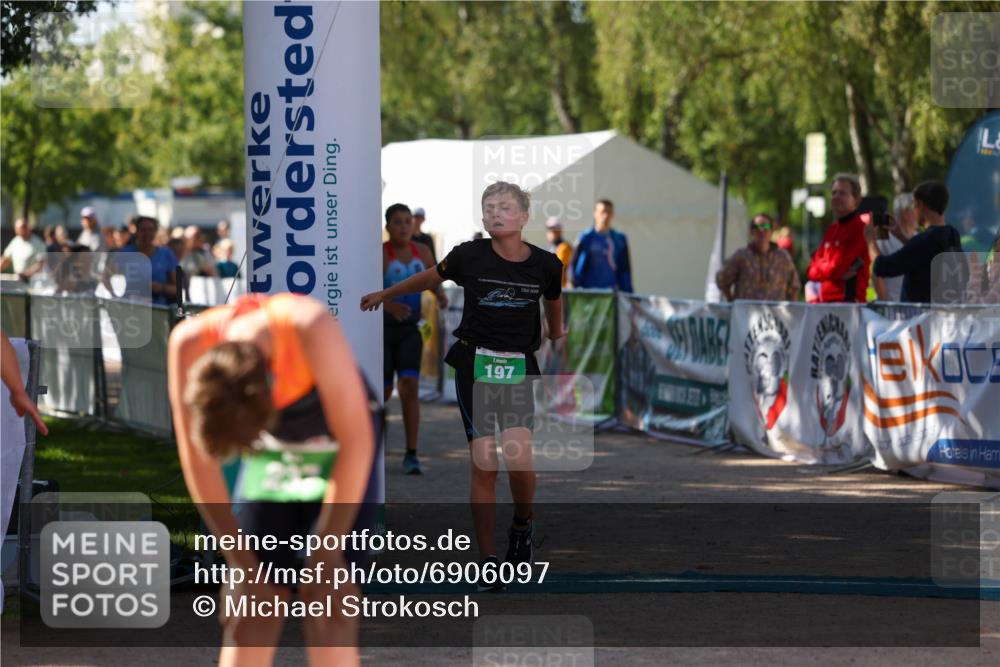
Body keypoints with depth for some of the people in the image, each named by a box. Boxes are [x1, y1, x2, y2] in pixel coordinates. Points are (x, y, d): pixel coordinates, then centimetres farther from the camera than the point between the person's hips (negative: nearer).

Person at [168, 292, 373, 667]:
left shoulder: (311, 330, -36)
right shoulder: (189, 345, -27)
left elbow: (356, 442, -26)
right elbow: (198, 461, -16)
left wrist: (327, 553, -19)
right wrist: (244, 564, -13)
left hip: (340, 462, -3)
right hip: (272, 460, 3)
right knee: (250, 609, -6)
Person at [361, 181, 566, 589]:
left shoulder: (545, 265, -3)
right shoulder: (469, 256, -5)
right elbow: (428, 279, 14)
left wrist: (556, 335, 38)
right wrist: (384, 294, 27)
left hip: (519, 368, 0)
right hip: (475, 364, 0)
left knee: (519, 456, -19)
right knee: (484, 464, -5)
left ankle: (523, 525, 13)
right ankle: (487, 564, 4)